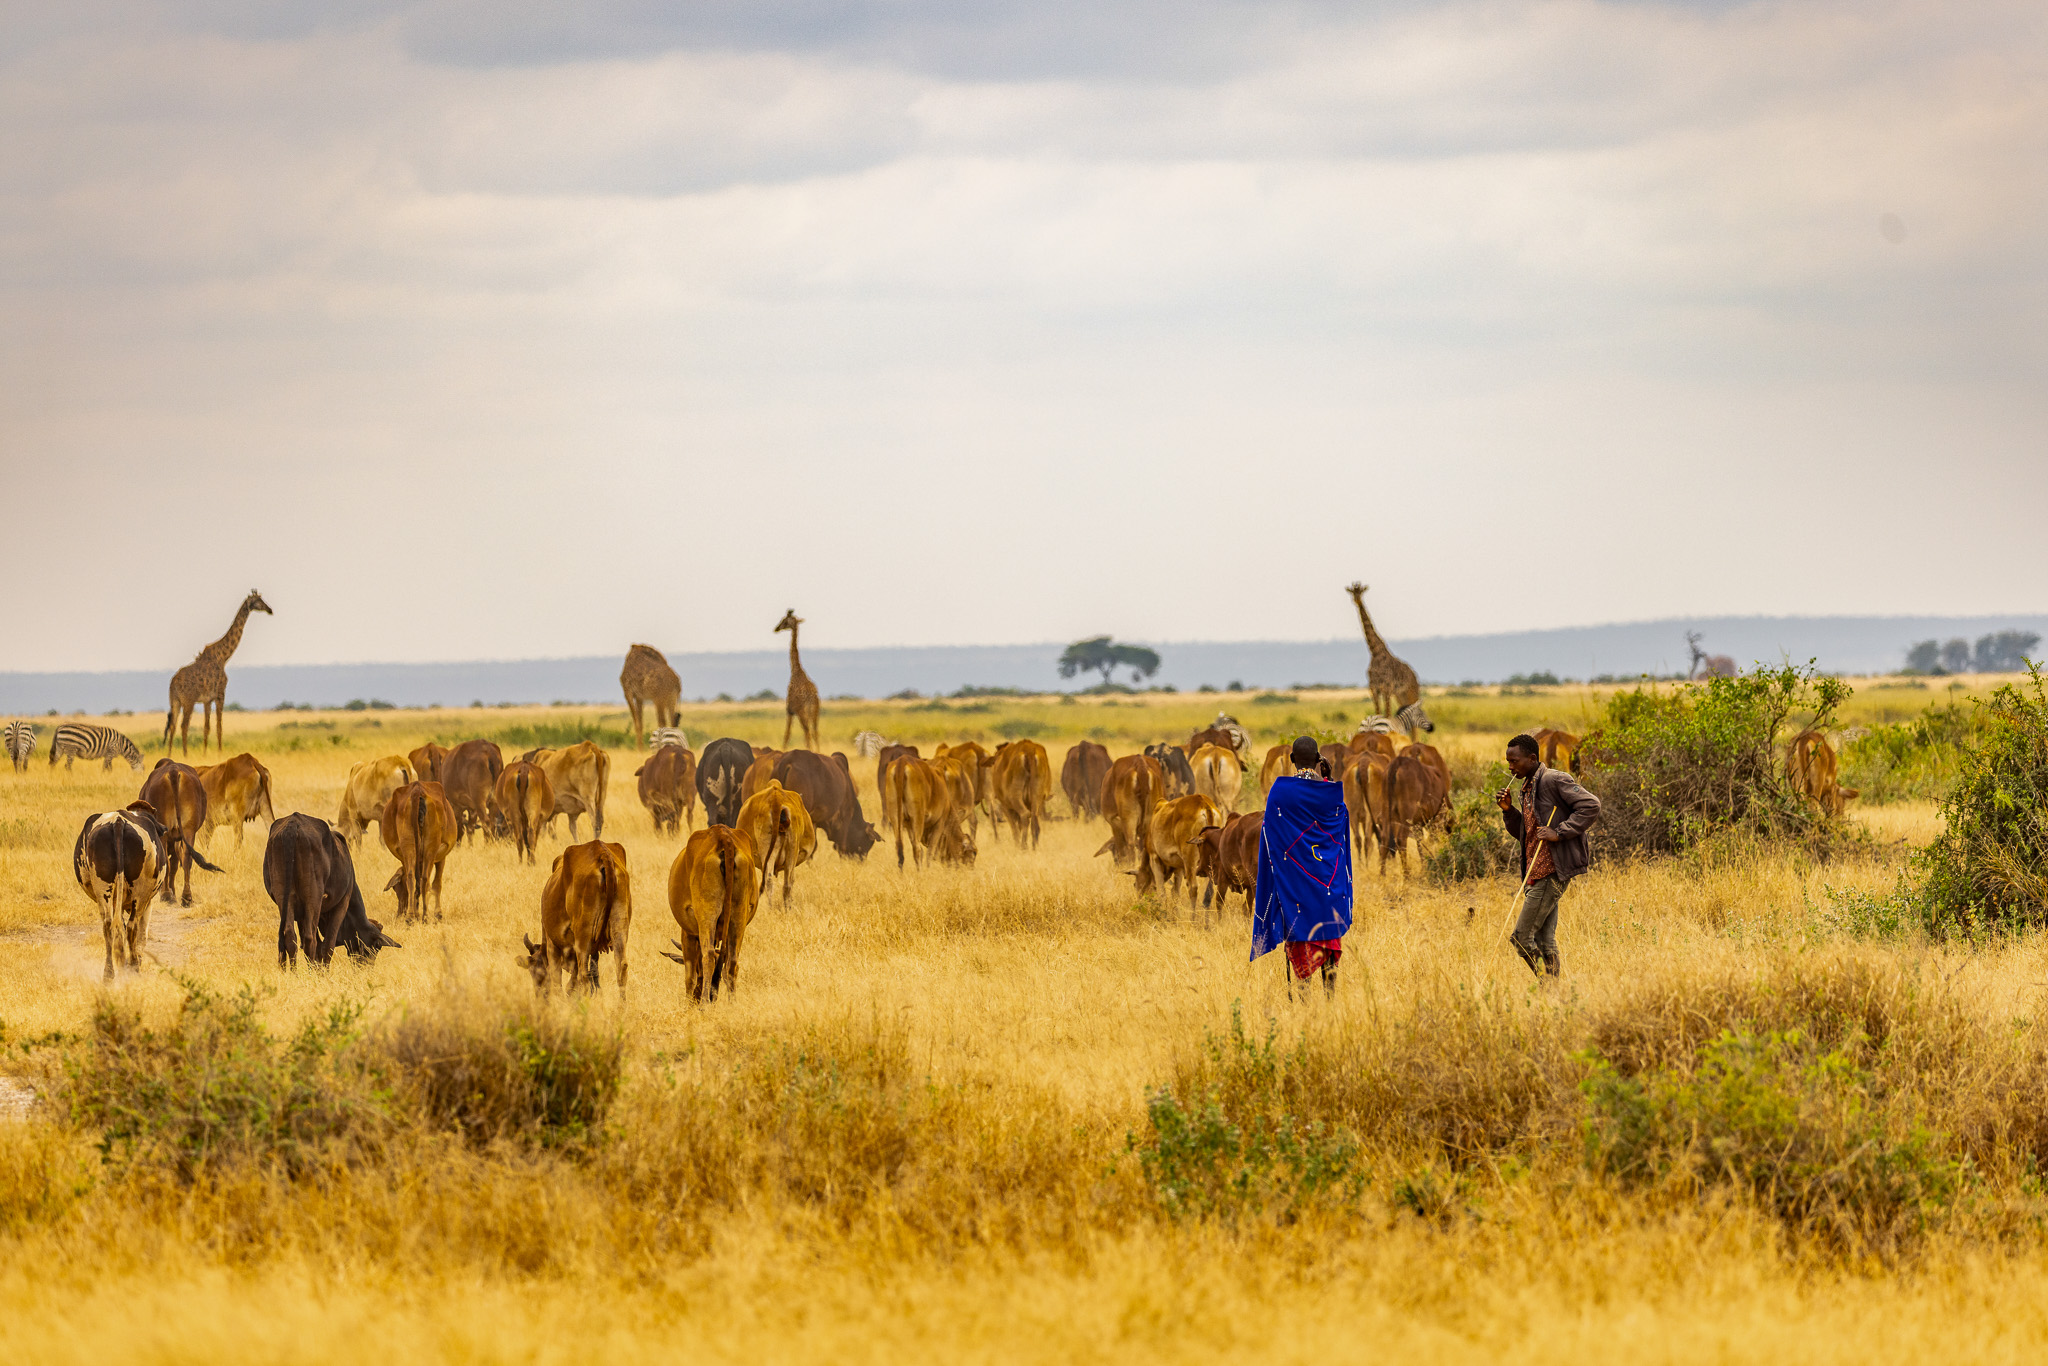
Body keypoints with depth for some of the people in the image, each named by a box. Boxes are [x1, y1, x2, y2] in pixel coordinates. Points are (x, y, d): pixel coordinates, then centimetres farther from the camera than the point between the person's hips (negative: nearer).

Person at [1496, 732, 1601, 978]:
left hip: (1551, 873, -10)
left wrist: (1559, 832, -21)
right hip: (1537, 874, 10)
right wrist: (1508, 810, 10)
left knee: (1522, 938, -10)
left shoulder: (1554, 780, -10)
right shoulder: (1528, 788, 19)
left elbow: (1591, 805, -18)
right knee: (1544, 941, 8)